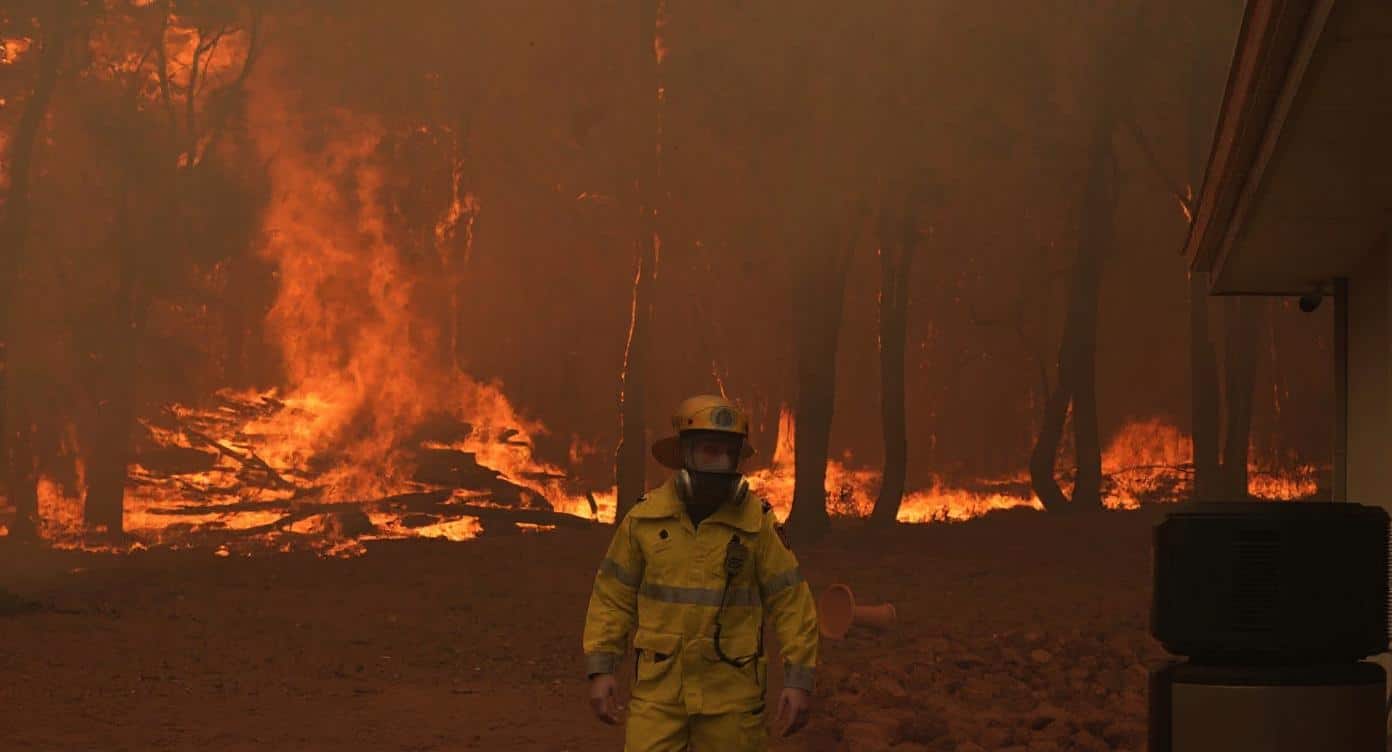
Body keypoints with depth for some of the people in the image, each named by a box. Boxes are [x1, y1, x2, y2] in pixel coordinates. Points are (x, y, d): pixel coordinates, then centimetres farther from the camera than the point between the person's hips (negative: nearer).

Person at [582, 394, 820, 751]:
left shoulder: (757, 521, -5)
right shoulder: (645, 517, -1)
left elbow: (792, 601, -3)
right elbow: (613, 596, 6)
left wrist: (799, 681, -9)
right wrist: (600, 670, -1)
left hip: (731, 691, -1)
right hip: (660, 688, 1)